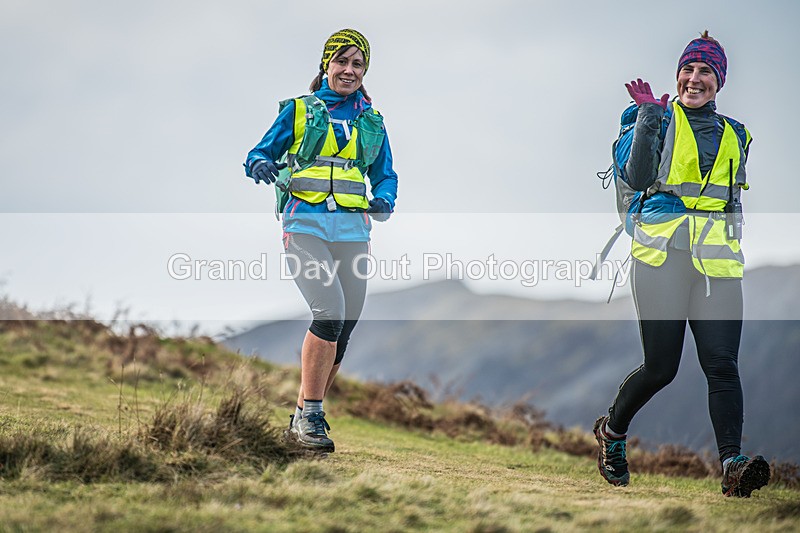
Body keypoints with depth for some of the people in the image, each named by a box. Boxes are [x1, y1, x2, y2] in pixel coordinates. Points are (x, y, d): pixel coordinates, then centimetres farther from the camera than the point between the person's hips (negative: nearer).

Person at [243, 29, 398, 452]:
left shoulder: (371, 121, 18)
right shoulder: (299, 110, 9)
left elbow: (385, 176, 20)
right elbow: (261, 153, 9)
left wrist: (384, 200, -2)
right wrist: (261, 166, -15)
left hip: (351, 230, 4)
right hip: (305, 224, -4)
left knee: (342, 329, 1)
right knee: (331, 311, -23)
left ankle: (304, 418, 16)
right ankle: (308, 416, -14)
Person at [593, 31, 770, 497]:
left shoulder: (735, 136, 20)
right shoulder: (661, 119, 6)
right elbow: (638, 177, -10)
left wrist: (734, 240, 13)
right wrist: (649, 115, -14)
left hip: (718, 260, 3)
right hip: (663, 253, -3)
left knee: (723, 364, -12)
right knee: (661, 367, -3)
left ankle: (733, 464, -20)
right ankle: (613, 430, 24)